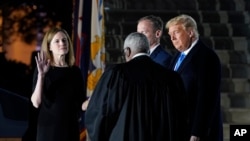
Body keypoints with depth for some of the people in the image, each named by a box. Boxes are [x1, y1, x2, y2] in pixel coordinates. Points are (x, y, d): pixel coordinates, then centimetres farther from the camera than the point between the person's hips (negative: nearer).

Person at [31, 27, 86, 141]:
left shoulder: (75, 71, 8)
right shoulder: (42, 70, -2)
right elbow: (36, 102, -14)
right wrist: (41, 75, -22)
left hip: (70, 127, 4)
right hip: (48, 128, -3)